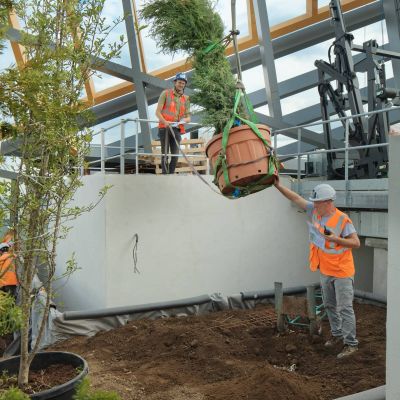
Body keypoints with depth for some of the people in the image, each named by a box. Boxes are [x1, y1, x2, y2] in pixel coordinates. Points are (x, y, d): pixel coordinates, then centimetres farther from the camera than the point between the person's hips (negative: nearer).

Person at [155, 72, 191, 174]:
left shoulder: (186, 99, 13)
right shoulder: (166, 93, 3)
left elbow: (188, 117, 11)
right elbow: (157, 112, -2)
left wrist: (184, 120, -14)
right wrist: (164, 121, -20)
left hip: (177, 129, 3)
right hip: (165, 128, -3)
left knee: (175, 154, 0)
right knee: (165, 154, -2)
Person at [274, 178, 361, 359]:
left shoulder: (343, 220, -20)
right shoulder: (315, 211, -2)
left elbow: (356, 243, -16)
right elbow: (296, 198, 3)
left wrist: (336, 239, -28)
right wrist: (278, 185, -2)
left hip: (342, 271, -7)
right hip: (325, 271, 7)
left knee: (345, 307, -3)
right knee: (330, 305, 18)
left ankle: (351, 343, 6)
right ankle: (337, 334, 34)